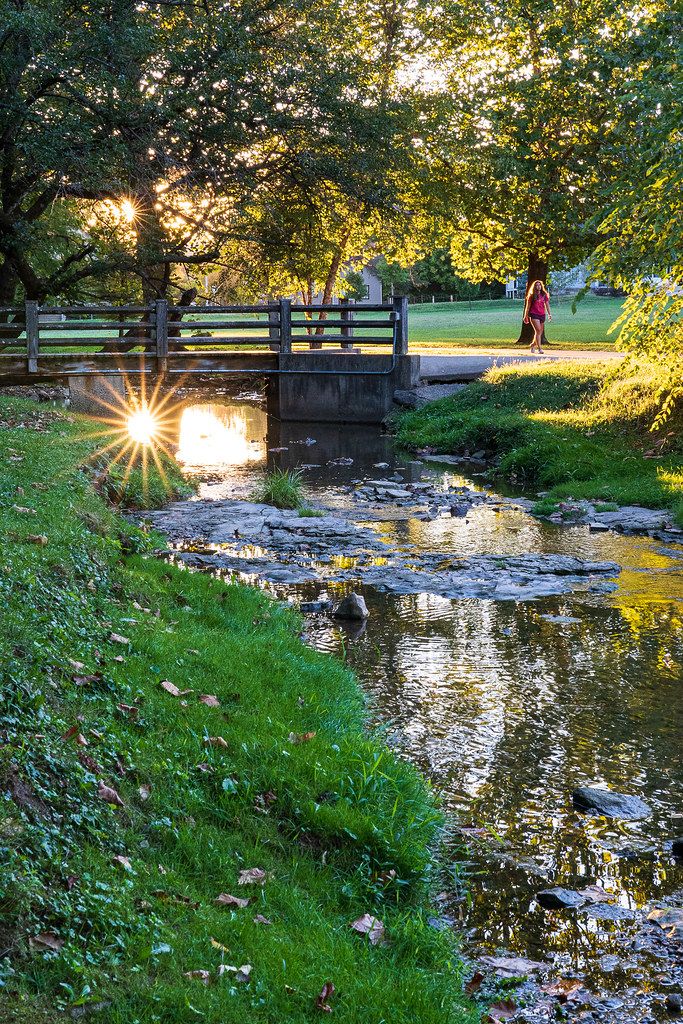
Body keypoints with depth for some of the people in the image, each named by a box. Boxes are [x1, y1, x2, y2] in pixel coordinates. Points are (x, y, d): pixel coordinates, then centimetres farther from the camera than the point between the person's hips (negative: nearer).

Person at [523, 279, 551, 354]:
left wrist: (549, 315, -1)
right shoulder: (531, 296, 1)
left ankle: (533, 344, 35)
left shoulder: (544, 295, 9)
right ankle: (539, 349, -21)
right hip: (534, 314, -4)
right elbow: (528, 306, 6)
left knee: (540, 332, 10)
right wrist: (526, 316, 7)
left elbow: (547, 305, 8)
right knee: (538, 330, -18)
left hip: (542, 315, 4)